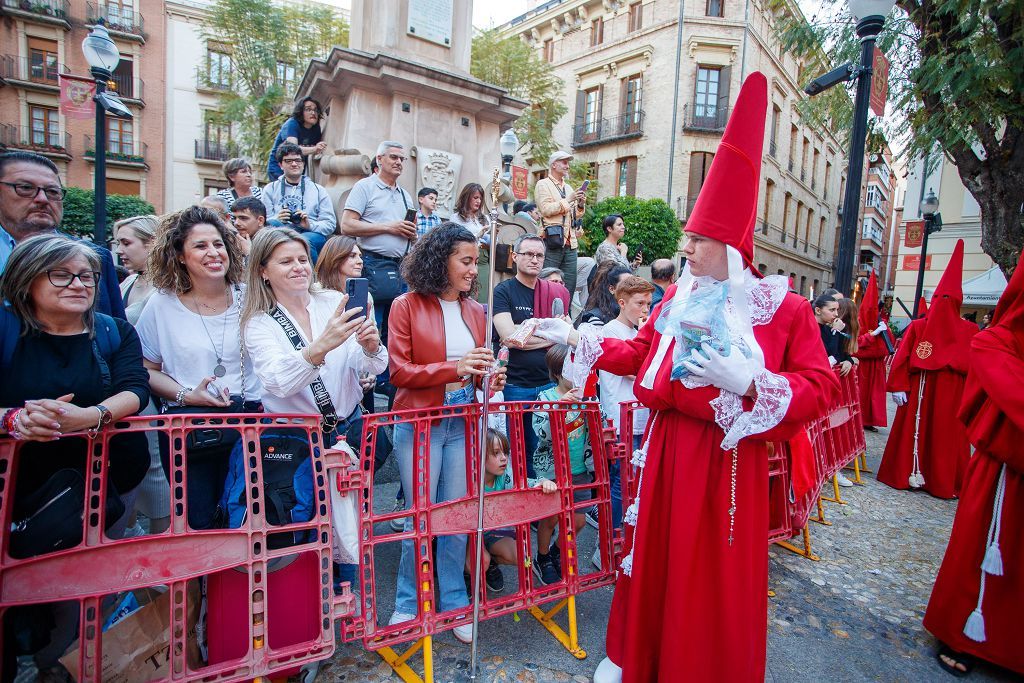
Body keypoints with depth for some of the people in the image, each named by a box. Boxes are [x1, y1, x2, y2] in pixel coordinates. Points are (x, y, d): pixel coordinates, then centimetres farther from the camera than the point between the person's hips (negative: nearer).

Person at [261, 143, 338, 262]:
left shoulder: (318, 190, 19)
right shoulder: (270, 189, 22)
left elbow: (330, 224, 8)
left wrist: (310, 225, -11)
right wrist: (277, 220, -11)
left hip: (313, 235, -1)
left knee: (305, 240, -38)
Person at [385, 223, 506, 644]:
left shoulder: (474, 310, 8)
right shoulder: (407, 306, -5)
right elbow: (399, 372, -9)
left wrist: (489, 378, -8)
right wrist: (453, 367, -21)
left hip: (463, 422, 4)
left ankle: (454, 601, 29)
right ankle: (409, 602, 29)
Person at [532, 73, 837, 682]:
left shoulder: (785, 308, -8)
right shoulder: (679, 297, 6)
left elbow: (819, 388, -11)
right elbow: (640, 354, 14)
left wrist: (749, 381, -25)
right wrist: (576, 338, 12)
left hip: (727, 459, -4)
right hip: (667, 448, 5)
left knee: (715, 575, 9)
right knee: (652, 556, 17)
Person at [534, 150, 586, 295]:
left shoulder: (568, 188, 23)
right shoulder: (543, 184, 3)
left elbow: (575, 216, 24)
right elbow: (546, 209, -11)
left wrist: (581, 205, 4)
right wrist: (568, 200, -9)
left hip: (570, 243, 7)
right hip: (552, 241, -7)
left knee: (569, 286, 6)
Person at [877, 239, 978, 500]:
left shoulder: (917, 326, -5)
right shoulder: (969, 330, -6)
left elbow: (902, 357, -7)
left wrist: (898, 386, -6)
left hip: (918, 390, 0)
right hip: (952, 392, 0)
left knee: (913, 430, 9)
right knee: (946, 435, 9)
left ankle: (906, 473, 17)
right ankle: (943, 482, 17)